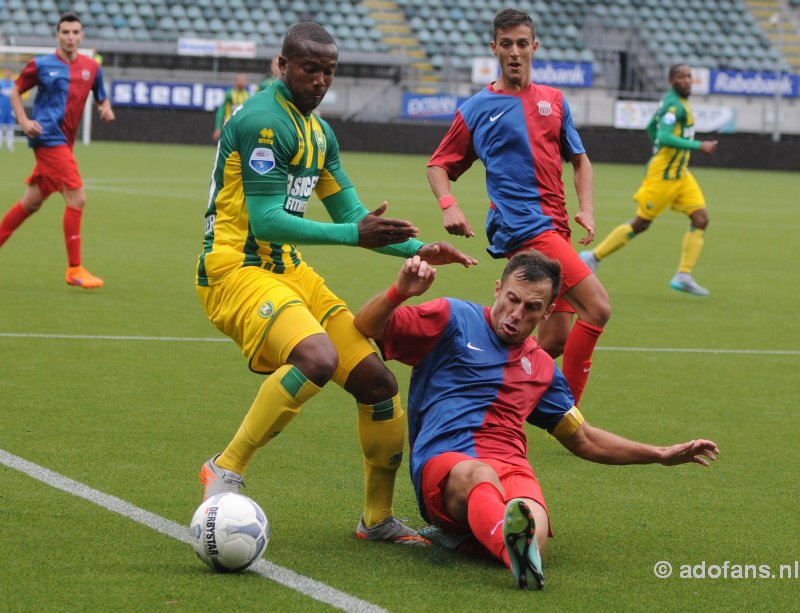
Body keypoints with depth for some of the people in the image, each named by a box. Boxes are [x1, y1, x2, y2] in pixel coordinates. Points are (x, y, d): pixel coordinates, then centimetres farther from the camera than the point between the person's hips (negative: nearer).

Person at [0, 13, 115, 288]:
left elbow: (101, 98, 20)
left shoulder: (91, 67, 10)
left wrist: (106, 109, -4)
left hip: (64, 143, 6)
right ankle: (74, 270, -10)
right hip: (48, 136, -6)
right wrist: (24, 122, -8)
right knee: (77, 198, -14)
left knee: (32, 201, 14)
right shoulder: (41, 64, -1)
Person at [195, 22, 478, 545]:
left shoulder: (319, 133, 16)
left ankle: (379, 519, 18)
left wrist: (418, 250, 9)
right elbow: (265, 221, -22)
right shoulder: (264, 120, -14)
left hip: (289, 272, 9)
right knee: (318, 357, -34)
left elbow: (352, 215, 21)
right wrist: (355, 234, -28)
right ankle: (226, 471, -21)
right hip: (236, 269, -9)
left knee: (377, 381, 3)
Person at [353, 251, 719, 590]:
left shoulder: (541, 368, 27)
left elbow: (584, 441, 37)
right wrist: (399, 293, -13)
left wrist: (663, 455, 34)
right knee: (479, 476, -44)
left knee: (533, 516, -36)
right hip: (443, 463, -5)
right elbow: (363, 330, 7)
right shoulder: (453, 319, 12)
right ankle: (516, 550, -75)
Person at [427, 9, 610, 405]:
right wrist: (448, 206, -10)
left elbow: (579, 160, 23)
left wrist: (586, 209, 6)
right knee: (597, 308, -21)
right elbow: (439, 165, 10)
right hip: (521, 225, -6)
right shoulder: (477, 109, 5)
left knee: (555, 341, 1)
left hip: (556, 229, 6)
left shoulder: (554, 101, 17)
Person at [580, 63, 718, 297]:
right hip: (663, 175, -10)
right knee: (640, 224, -2)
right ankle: (594, 257, 12)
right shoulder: (674, 105, -17)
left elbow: (651, 128, 25)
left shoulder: (673, 102, 13)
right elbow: (664, 138, -30)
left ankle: (683, 276, -3)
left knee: (701, 219, -2)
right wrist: (699, 146, -29)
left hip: (680, 174, 10)